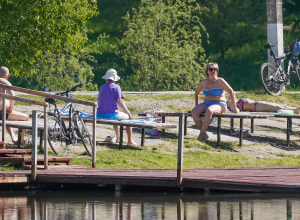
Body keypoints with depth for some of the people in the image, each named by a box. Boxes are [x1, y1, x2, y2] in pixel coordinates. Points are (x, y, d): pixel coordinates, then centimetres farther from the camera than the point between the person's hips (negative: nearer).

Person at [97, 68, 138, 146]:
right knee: (128, 117, 17)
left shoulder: (102, 87, 10)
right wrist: (128, 113, -5)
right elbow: (120, 101, -12)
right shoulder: (116, 87, -7)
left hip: (100, 114, 6)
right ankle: (130, 141, 16)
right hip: (111, 113, -6)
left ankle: (118, 138, 47)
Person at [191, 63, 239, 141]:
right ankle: (204, 135, -22)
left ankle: (201, 135, -34)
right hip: (206, 104, 5)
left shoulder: (220, 81, -2)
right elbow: (197, 93, 30)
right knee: (194, 112, -27)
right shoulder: (204, 82, 13)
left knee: (209, 111, -41)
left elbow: (231, 93, -3)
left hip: (219, 105, -5)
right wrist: (197, 106, 22)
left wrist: (234, 108, -5)